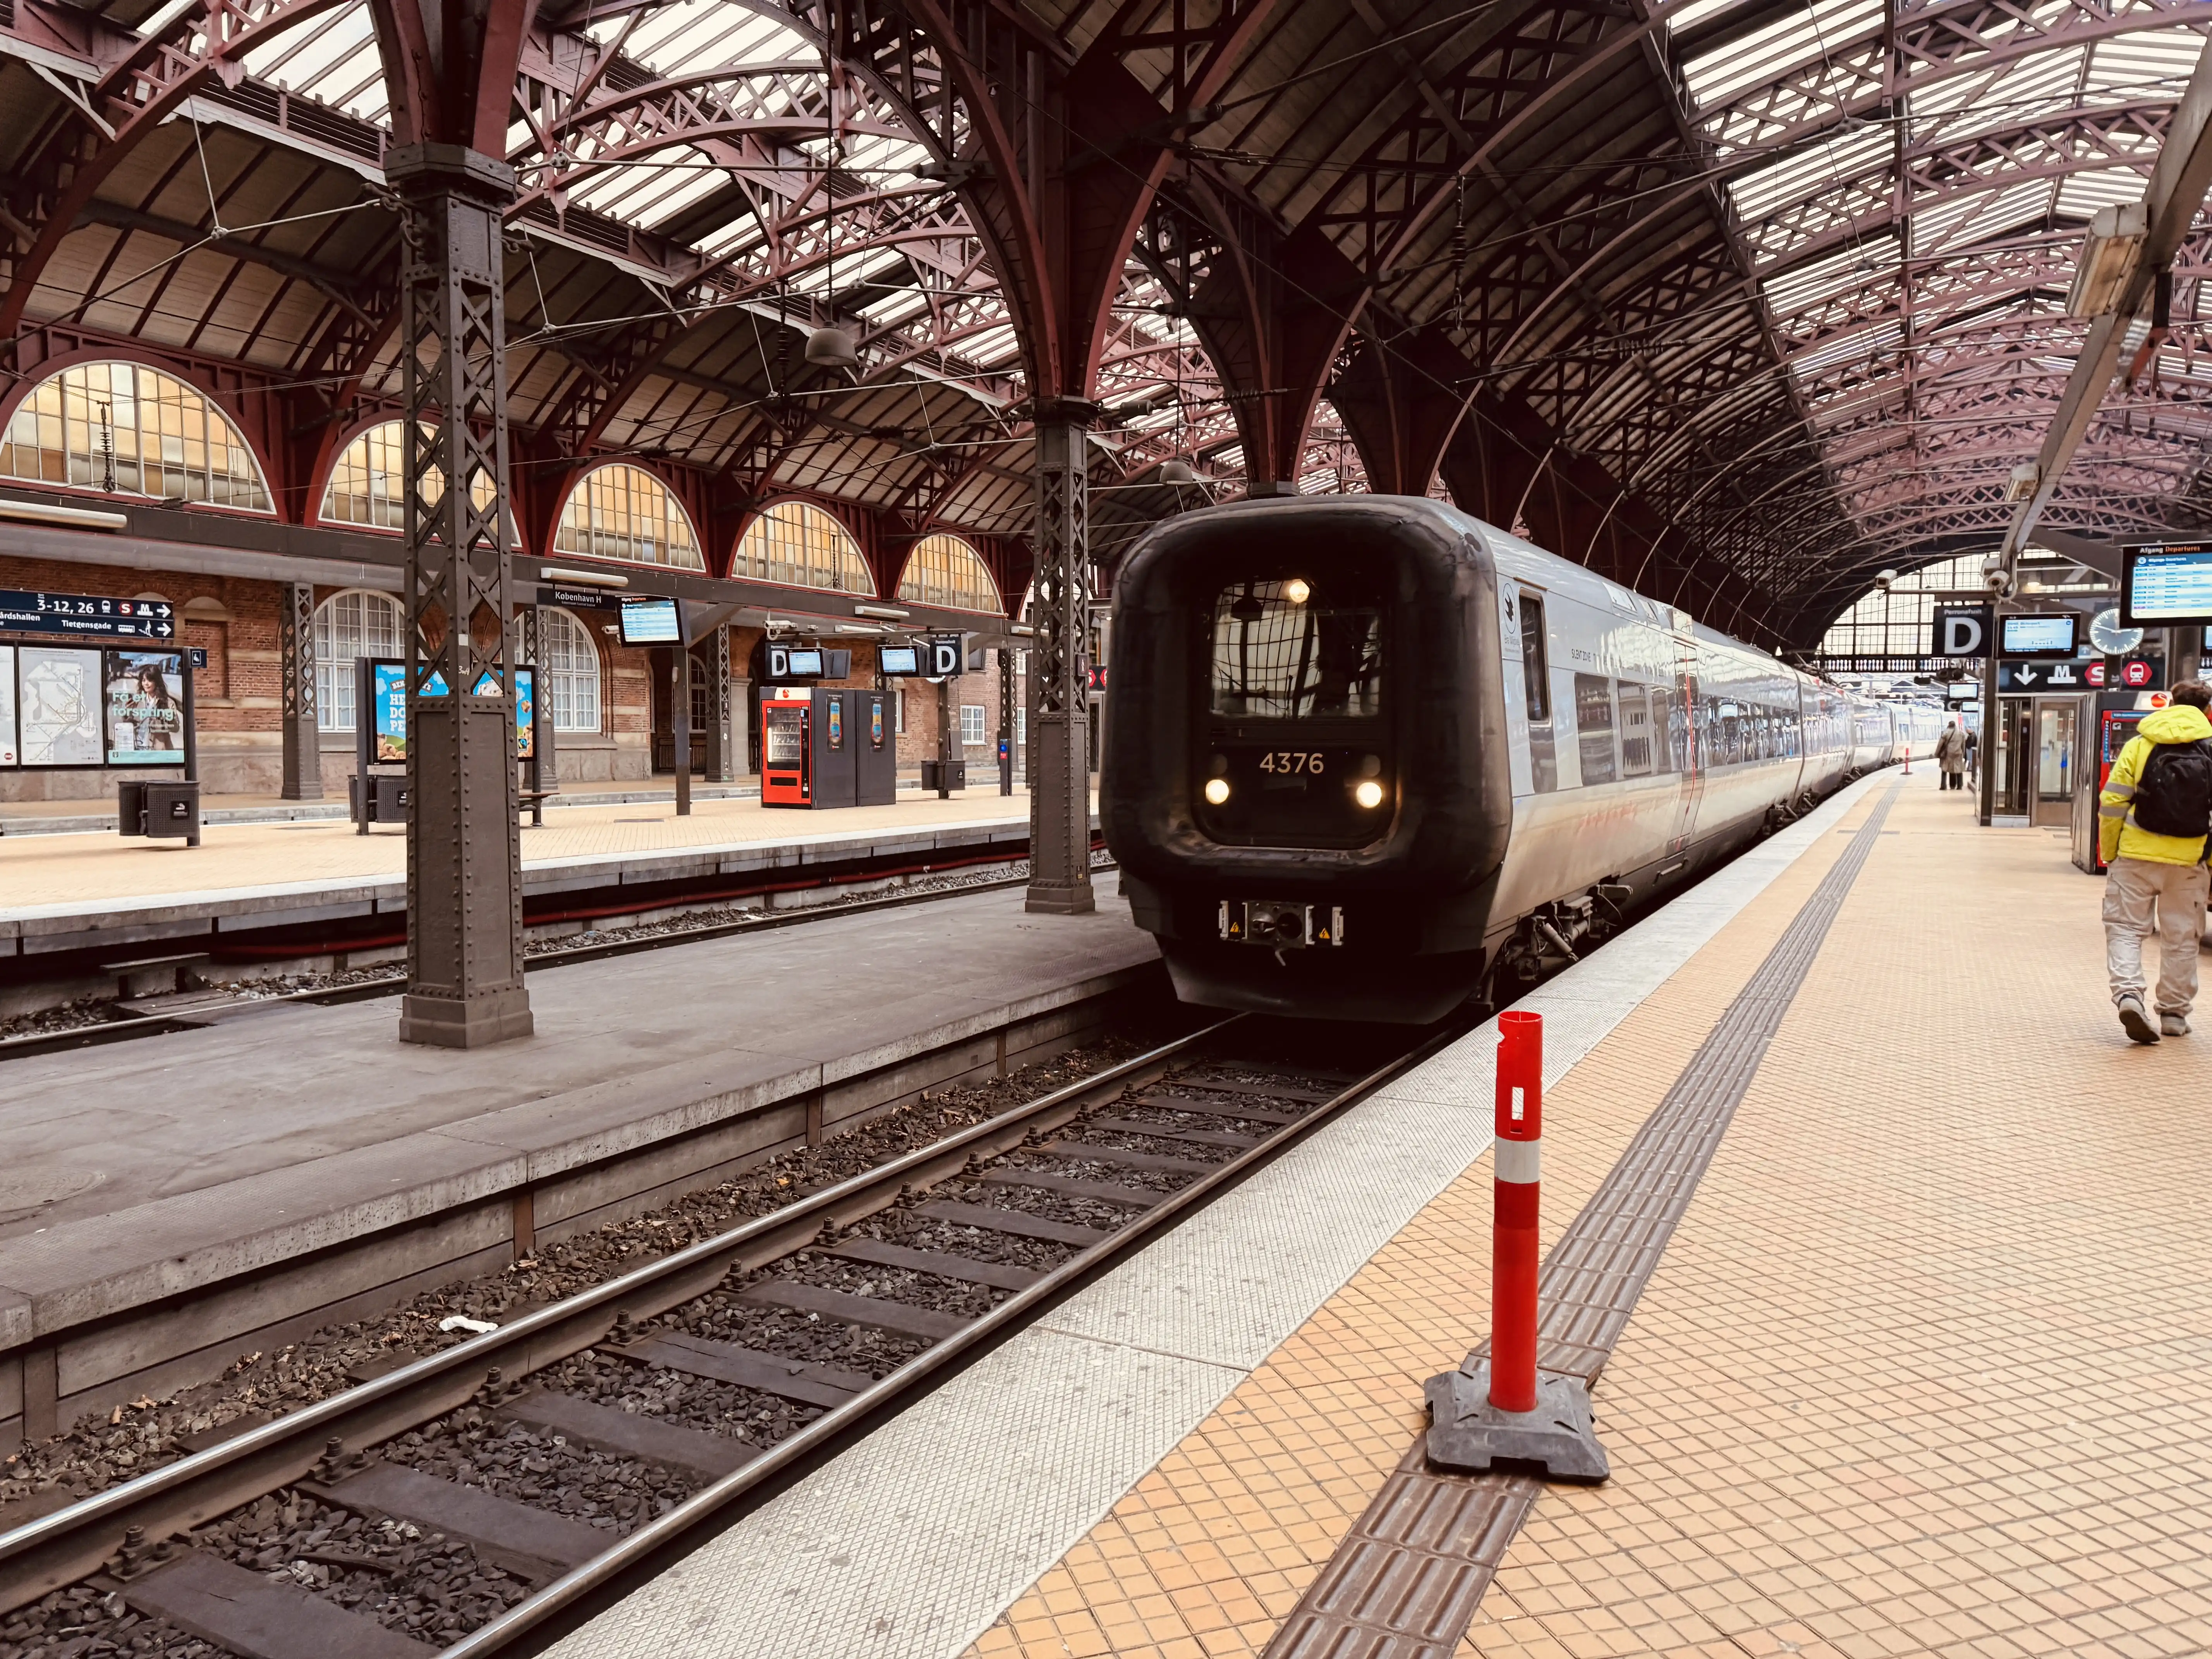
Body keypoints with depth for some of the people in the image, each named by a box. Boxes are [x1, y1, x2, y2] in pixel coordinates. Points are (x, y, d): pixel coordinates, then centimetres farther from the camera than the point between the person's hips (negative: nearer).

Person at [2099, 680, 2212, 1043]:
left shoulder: (2139, 745, -1)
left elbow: (2112, 803, -3)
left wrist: (2109, 853, 6)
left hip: (2136, 854, -1)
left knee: (2126, 928, 5)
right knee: (2181, 938, 11)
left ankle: (2128, 993, -16)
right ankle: (2174, 1014, 18)